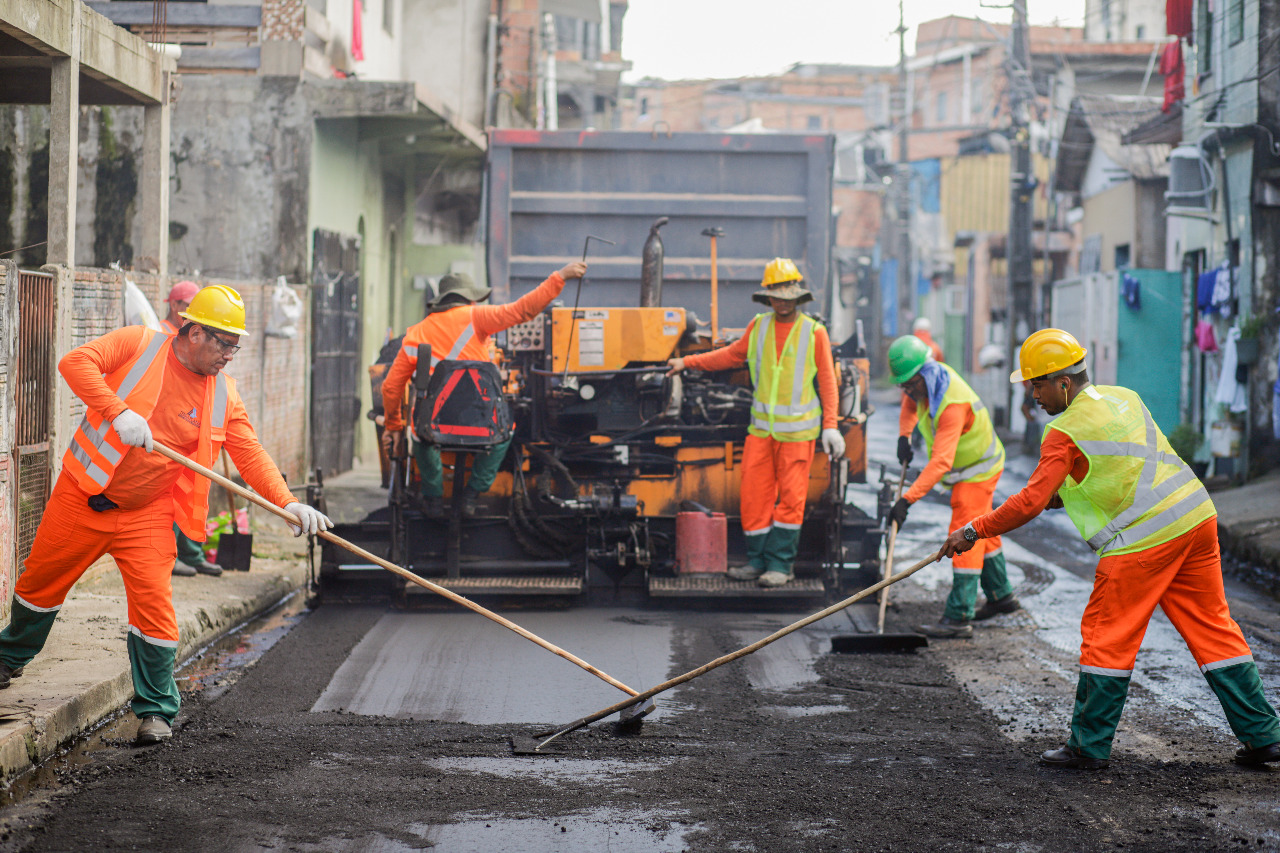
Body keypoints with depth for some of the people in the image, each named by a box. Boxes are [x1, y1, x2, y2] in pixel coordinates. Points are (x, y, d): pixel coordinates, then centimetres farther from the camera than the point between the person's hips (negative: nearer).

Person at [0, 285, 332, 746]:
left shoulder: (222, 395, 0)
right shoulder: (139, 344, -10)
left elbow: (250, 454, -4)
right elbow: (76, 362, -21)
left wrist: (287, 502, -18)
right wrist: (118, 412, -33)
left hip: (147, 516, 1)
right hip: (82, 499, -1)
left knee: (154, 605, -9)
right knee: (42, 582, 14)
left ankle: (156, 710, 6)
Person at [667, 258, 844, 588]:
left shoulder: (814, 333, -1)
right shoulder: (758, 327, 8)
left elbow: (827, 381, 1)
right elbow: (733, 355, 22)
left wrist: (830, 426, -4)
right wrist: (688, 362, 20)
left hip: (797, 430, -3)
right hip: (761, 428, 3)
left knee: (790, 497, -2)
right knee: (754, 494, 2)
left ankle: (780, 564, 5)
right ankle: (758, 561, 13)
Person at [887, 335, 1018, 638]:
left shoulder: (953, 403, -37)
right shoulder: (925, 382, -9)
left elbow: (941, 462, -45)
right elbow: (910, 404, 18)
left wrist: (908, 499, -50)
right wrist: (904, 436, 0)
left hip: (977, 471, -10)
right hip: (970, 468, 10)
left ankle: (959, 617, -18)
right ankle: (1000, 596, 36)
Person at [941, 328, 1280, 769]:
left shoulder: (1065, 433, -9)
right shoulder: (1124, 397, 14)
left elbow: (1030, 503, -12)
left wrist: (974, 531, -4)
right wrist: (1069, 491, 22)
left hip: (1141, 541, -8)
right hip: (1195, 518, 8)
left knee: (1106, 637, 3)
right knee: (1212, 628, 12)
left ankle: (1089, 746, 9)